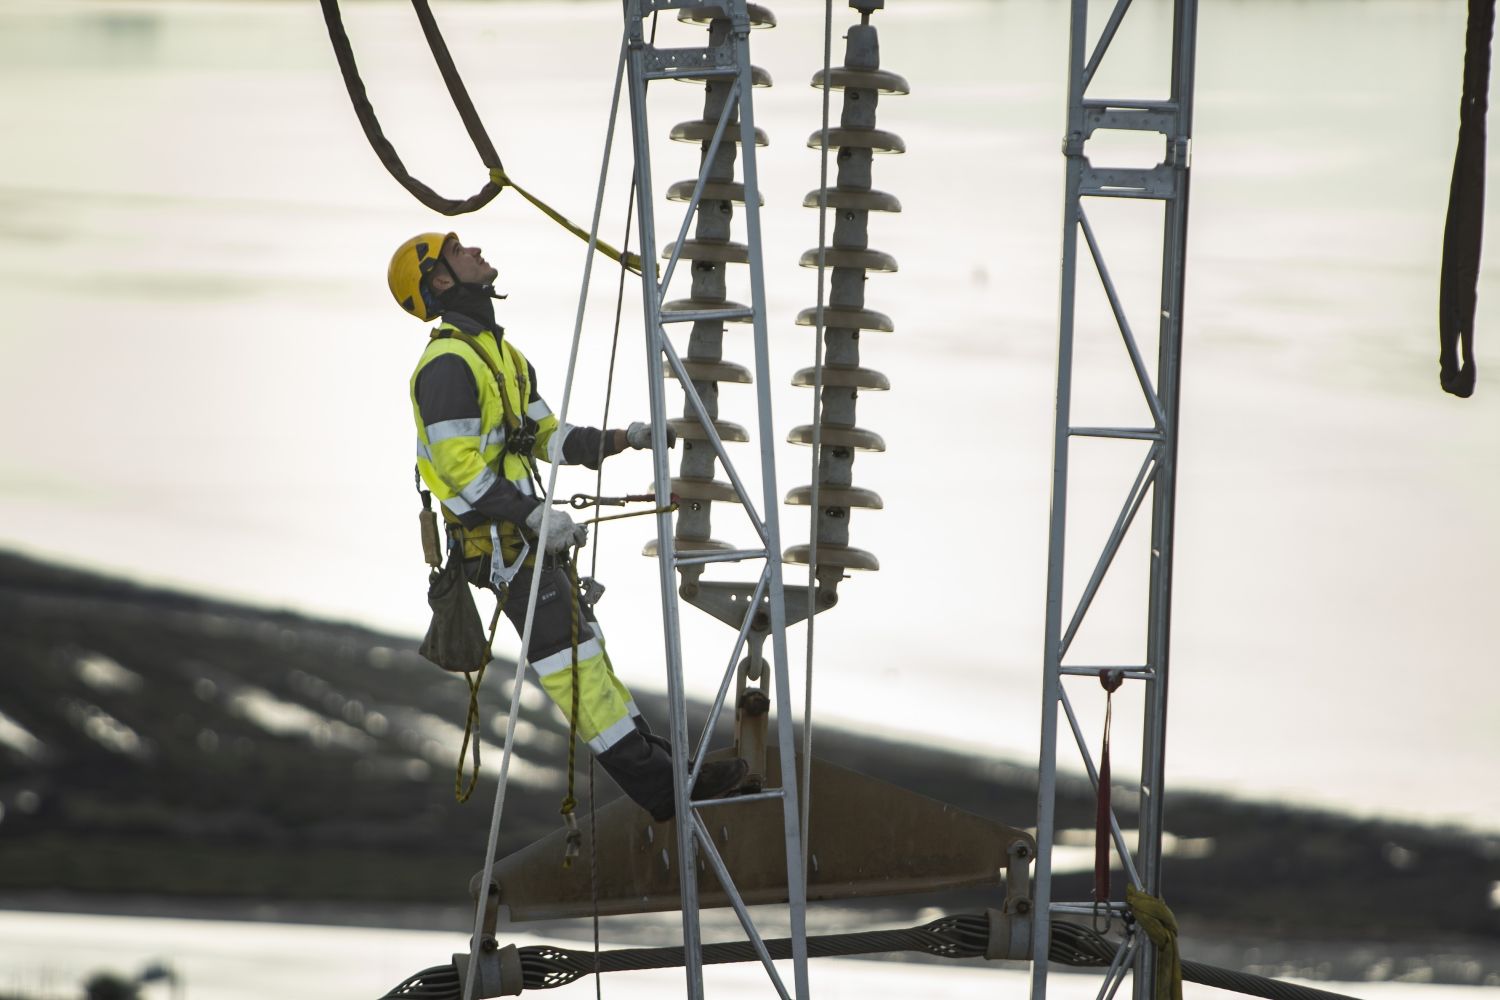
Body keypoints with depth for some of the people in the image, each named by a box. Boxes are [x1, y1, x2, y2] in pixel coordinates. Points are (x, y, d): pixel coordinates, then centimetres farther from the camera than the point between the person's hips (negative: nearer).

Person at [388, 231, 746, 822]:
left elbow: (545, 436, 20)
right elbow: (459, 464, -23)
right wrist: (536, 516, -26)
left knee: (582, 654, 11)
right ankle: (659, 789, -13)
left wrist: (616, 441, 6)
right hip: (499, 540, -11)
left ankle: (659, 768, 14)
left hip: (525, 534, 11)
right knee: (569, 659, -11)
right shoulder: (448, 364, -16)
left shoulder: (500, 353, 18)